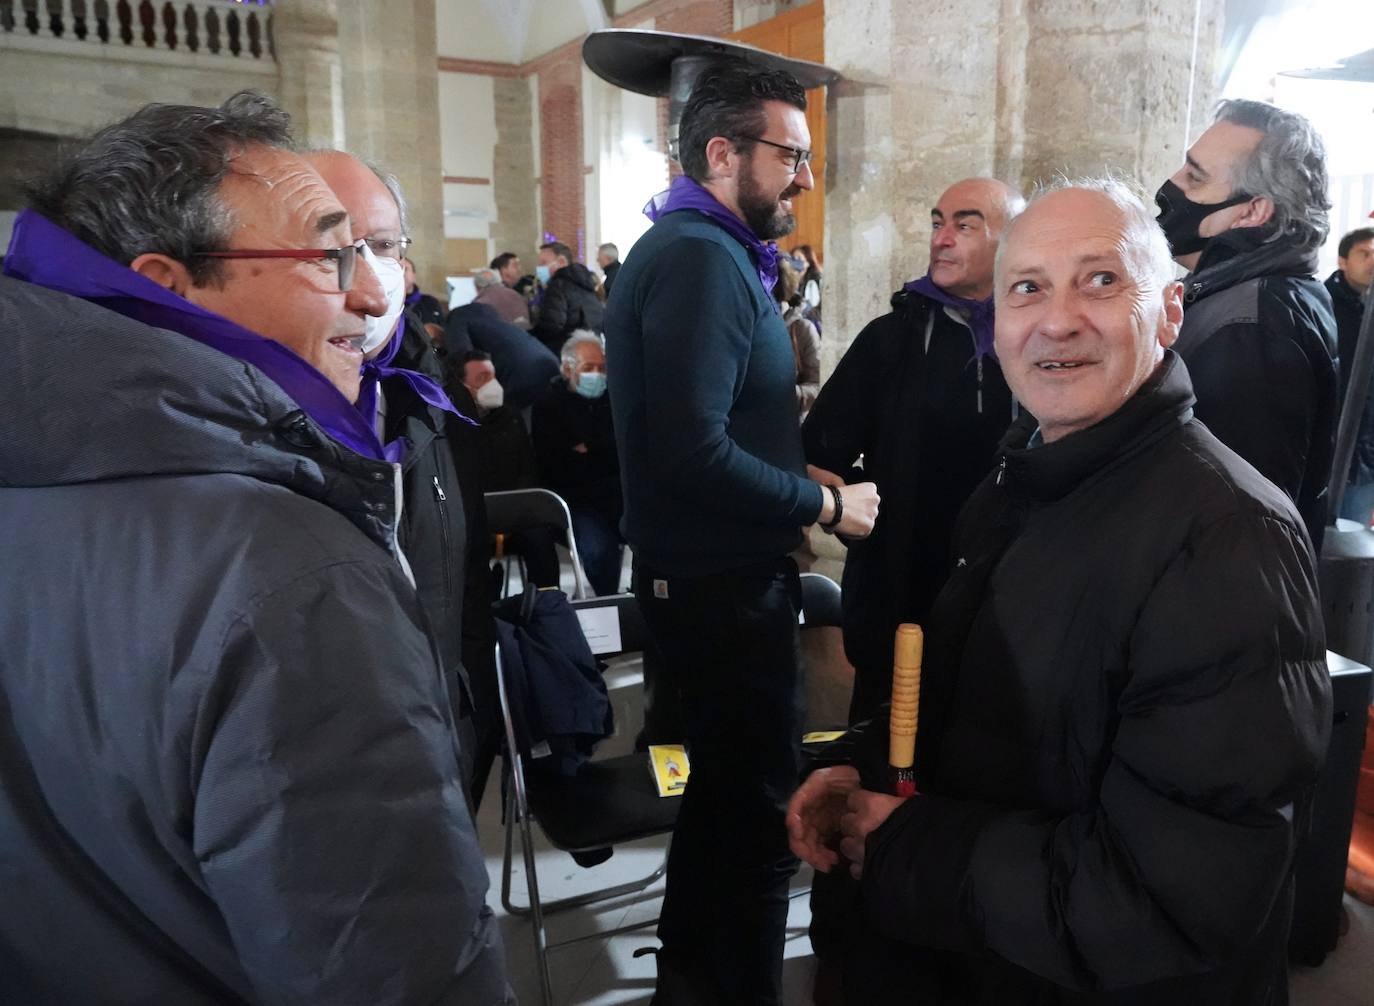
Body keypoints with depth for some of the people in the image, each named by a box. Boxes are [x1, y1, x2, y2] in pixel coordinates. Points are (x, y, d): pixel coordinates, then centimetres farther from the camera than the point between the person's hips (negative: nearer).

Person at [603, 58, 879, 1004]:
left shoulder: (701, 250, 13)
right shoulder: (702, 257, -19)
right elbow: (694, 454, -29)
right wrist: (824, 502, -18)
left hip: (711, 571, 11)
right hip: (724, 580, -11)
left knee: (724, 780, 24)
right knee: (759, 808, 5)